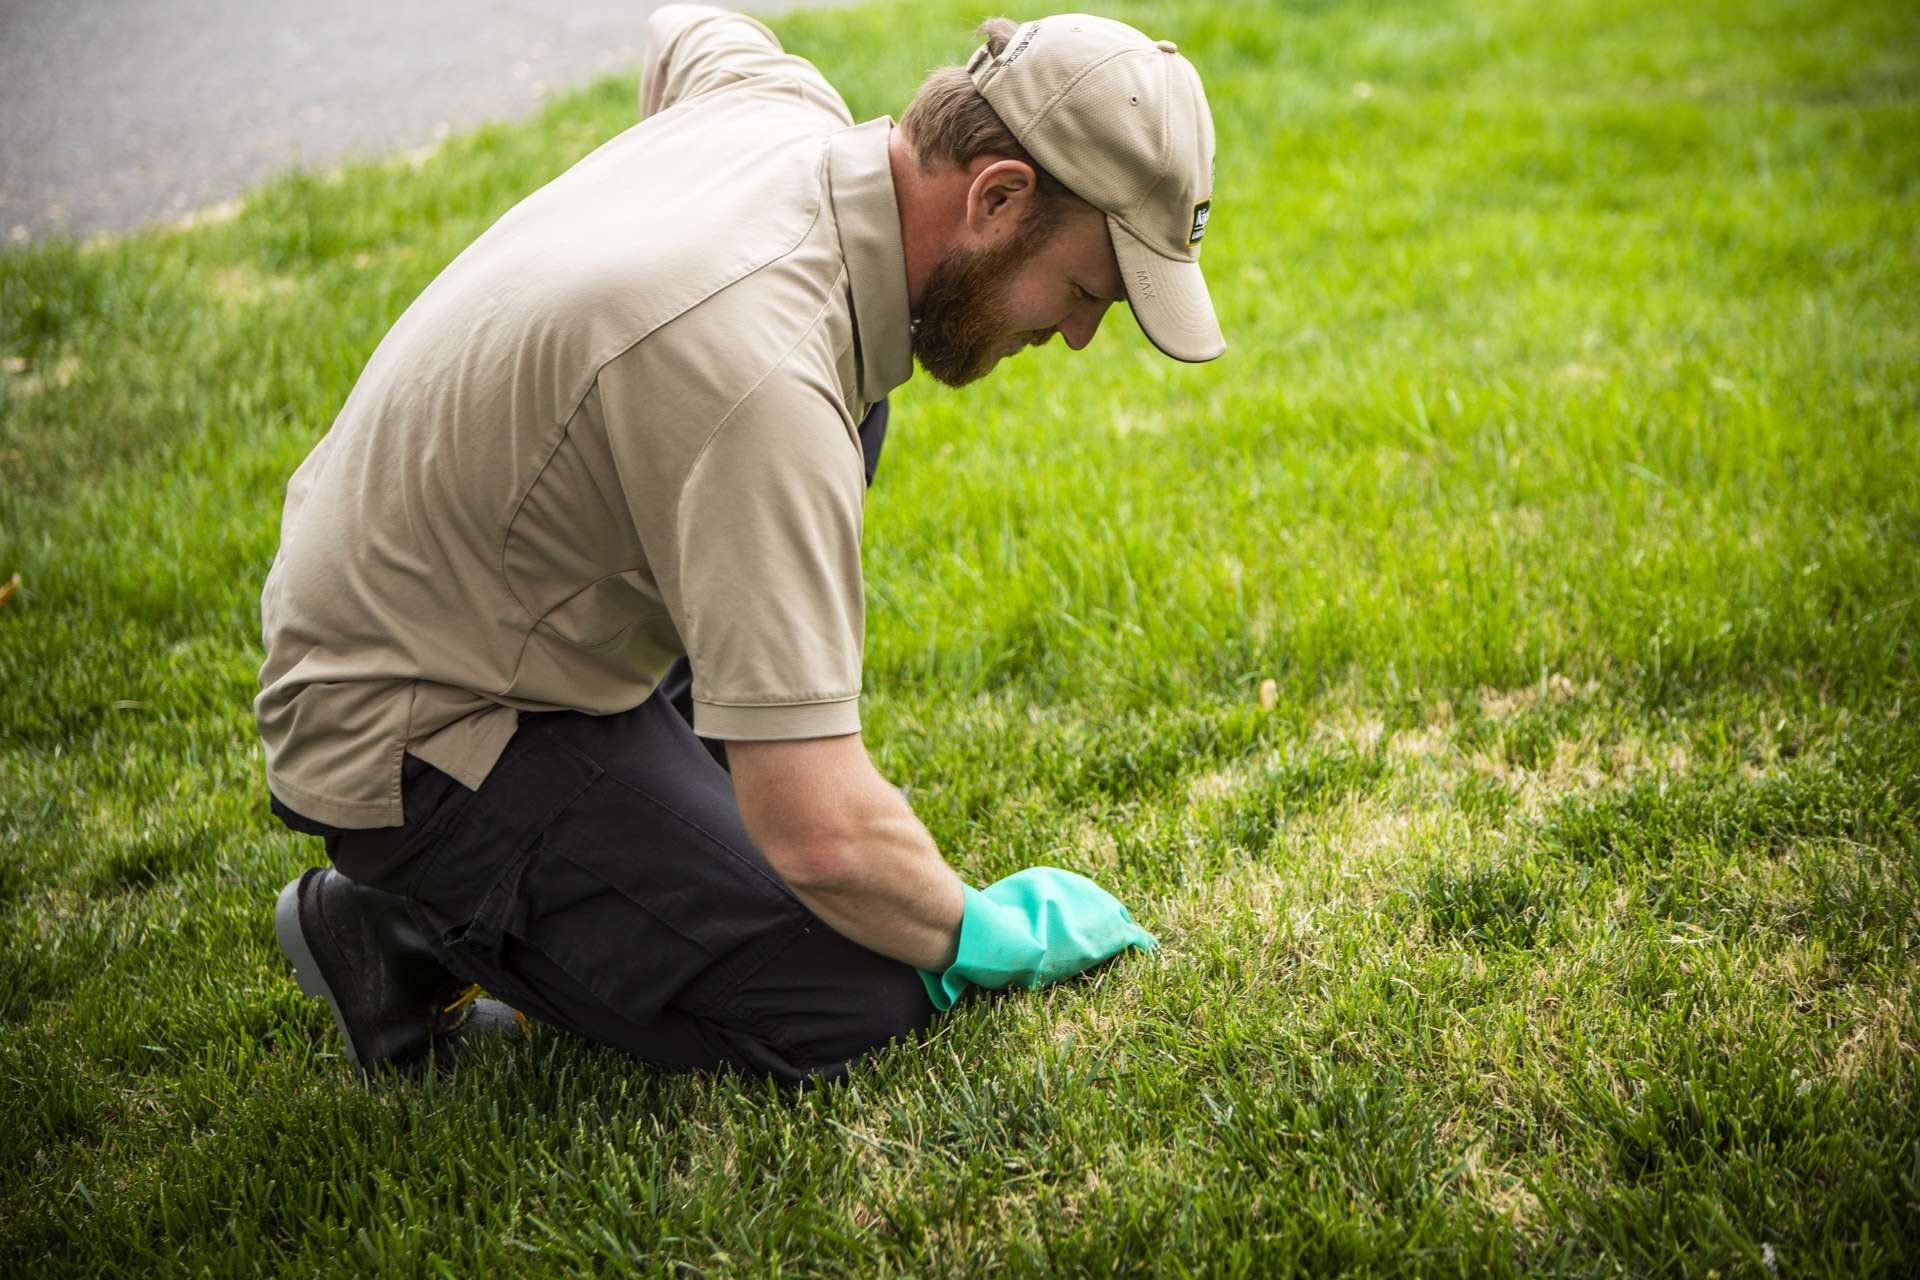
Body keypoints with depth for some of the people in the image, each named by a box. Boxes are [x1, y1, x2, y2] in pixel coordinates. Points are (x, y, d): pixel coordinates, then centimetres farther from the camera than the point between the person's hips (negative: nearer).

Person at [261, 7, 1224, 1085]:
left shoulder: (778, 97, -7)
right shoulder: (759, 370, -35)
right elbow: (823, 838, -35)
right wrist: (980, 933, -13)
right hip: (414, 744, -9)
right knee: (858, 1009, -15)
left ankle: (665, 776, 15)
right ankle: (421, 923, -1)